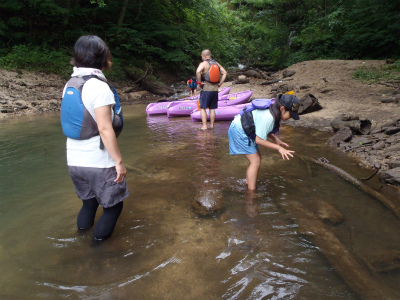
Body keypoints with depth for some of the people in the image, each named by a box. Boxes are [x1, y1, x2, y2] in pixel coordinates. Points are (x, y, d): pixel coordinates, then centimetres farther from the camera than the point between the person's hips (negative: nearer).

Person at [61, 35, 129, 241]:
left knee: (89, 202, 24)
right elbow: (105, 128, -22)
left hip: (74, 160, 8)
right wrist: (119, 161, -15)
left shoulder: (70, 84, 6)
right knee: (113, 205, 12)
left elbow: (71, 123, 11)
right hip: (99, 162, -7)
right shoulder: (99, 86, -17)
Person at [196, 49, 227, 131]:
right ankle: (212, 125, 17)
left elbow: (198, 71, -26)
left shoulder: (203, 64, -7)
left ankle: (204, 126, -3)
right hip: (215, 90, 6)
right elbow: (224, 73, 11)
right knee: (212, 109, 13)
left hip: (206, 90, -5)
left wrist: (200, 82, -15)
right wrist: (220, 83, 9)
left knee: (202, 108, 2)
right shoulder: (216, 64, 11)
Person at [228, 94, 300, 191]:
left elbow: (264, 129, 12)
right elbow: (259, 140, -25)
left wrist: (276, 139, 0)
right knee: (255, 161, -8)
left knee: (257, 158, 14)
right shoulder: (268, 117, -30)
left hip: (244, 130, 10)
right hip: (239, 131, -10)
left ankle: (248, 183, 26)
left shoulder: (274, 113, -1)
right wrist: (278, 148, -21)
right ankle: (251, 191, -3)